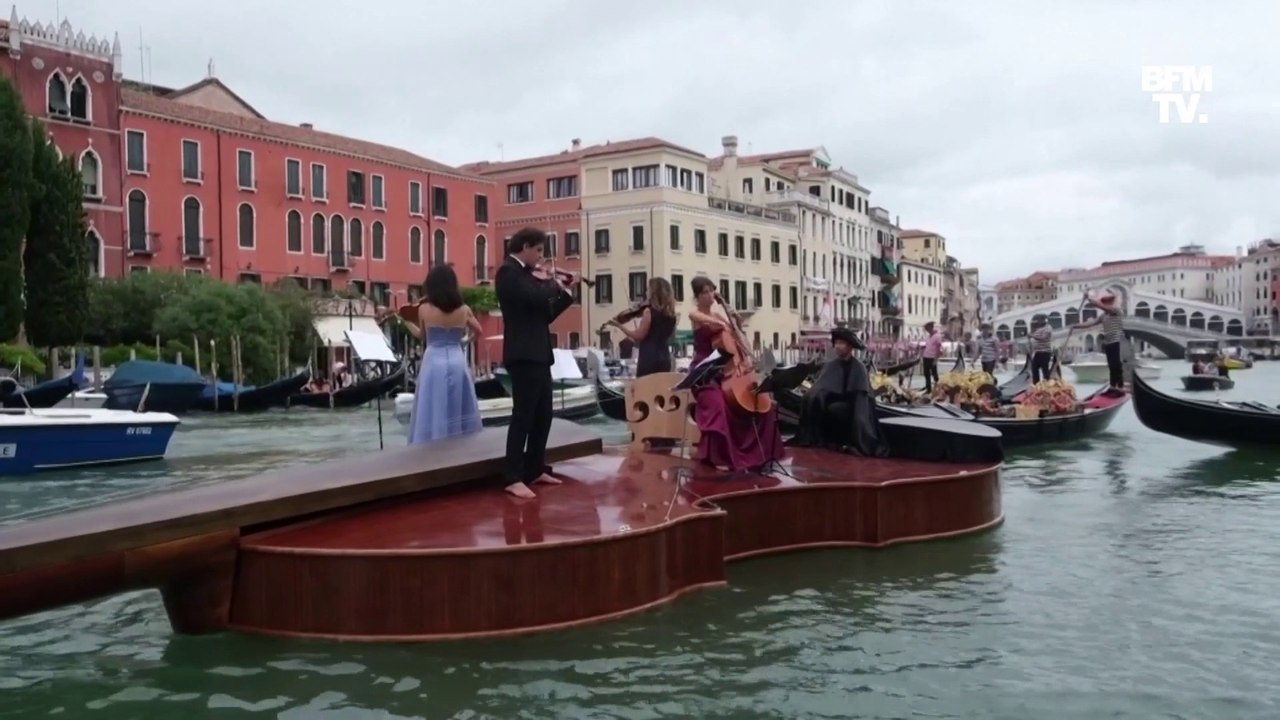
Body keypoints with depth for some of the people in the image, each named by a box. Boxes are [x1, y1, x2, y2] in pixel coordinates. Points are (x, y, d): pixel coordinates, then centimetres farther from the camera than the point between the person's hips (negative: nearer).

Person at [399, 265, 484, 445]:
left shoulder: (424, 309, -3)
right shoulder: (463, 309, 1)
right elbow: (478, 331, 17)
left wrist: (405, 321, 27)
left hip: (434, 365, -2)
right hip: (457, 364, 2)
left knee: (433, 415, 4)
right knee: (459, 415, 10)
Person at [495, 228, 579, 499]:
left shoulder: (525, 274, 18)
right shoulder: (508, 272, -10)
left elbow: (546, 314, 20)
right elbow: (536, 297, -25)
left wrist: (567, 291, 13)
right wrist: (555, 283, -6)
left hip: (538, 354, 10)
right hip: (523, 355, -10)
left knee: (543, 415, 13)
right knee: (523, 415, -9)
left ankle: (535, 469, 24)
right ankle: (514, 479, -7)